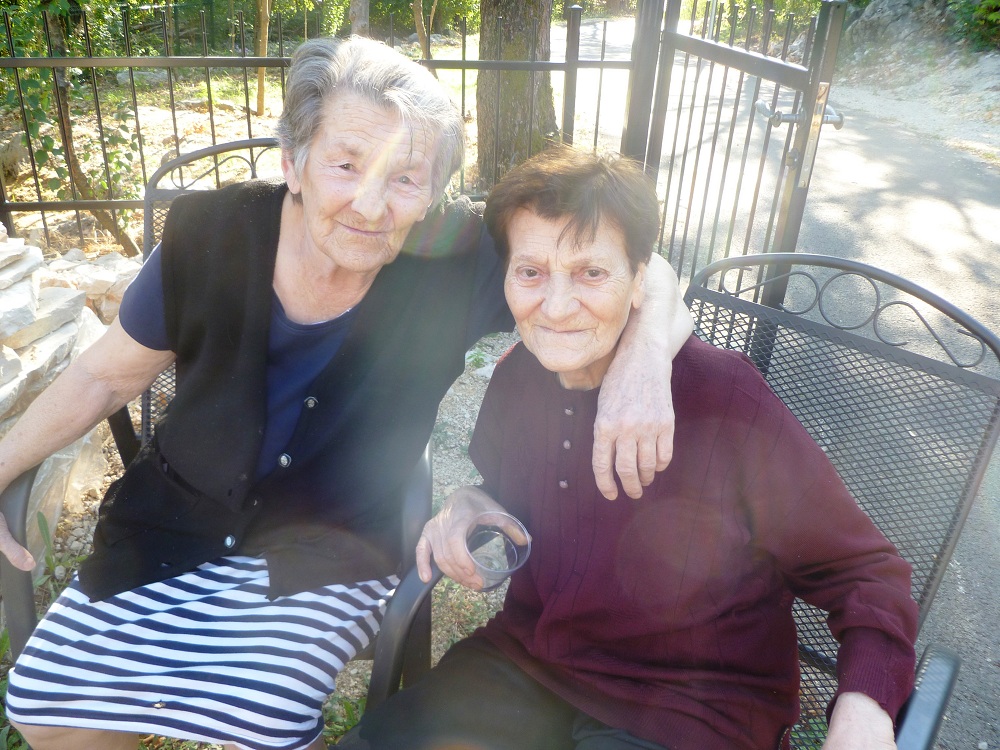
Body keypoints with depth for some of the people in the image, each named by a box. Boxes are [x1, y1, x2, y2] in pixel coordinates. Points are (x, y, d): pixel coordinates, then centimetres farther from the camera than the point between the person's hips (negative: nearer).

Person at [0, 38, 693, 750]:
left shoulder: (458, 258, -20)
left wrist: (643, 359, -36)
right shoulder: (210, 235, -14)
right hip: (177, 519, 3)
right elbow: (108, 375, 2)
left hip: (334, 548, -2)